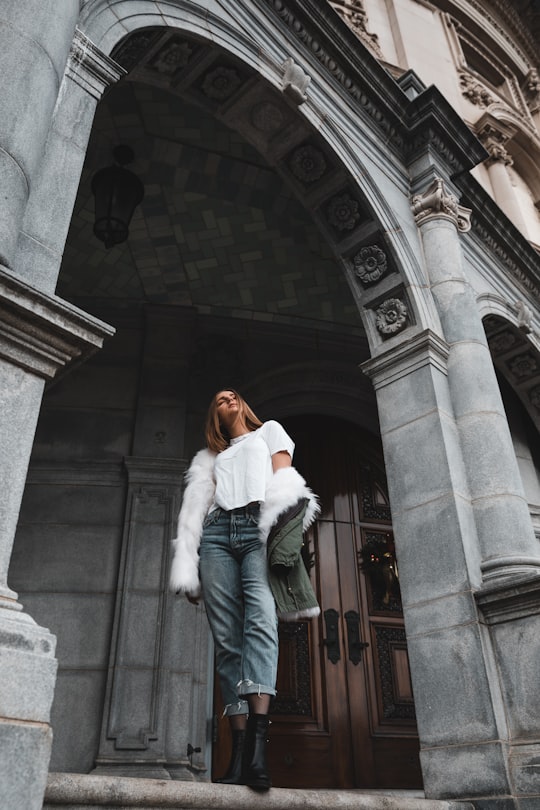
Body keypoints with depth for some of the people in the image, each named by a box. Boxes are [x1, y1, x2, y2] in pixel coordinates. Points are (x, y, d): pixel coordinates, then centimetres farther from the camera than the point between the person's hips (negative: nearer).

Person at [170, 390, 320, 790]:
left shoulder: (269, 431, 26)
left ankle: (258, 743, -38)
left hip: (259, 526, -3)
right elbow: (196, 508, 20)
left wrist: (282, 526, -9)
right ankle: (241, 751, -13)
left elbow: (284, 480, 10)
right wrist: (187, 568, 8)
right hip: (217, 533, 3)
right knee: (227, 638, -9)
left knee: (261, 619, -26)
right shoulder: (211, 457, 32)